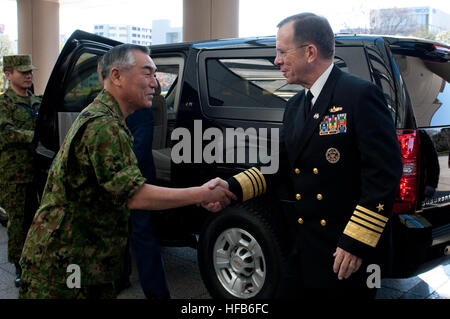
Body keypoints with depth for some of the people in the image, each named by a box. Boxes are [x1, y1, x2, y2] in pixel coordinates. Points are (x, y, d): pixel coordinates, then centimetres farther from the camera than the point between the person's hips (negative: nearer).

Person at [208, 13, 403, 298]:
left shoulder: (360, 95, -13)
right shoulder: (295, 106, 13)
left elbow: (384, 172, -18)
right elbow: (280, 166, 11)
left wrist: (357, 243, -20)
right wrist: (232, 188, -3)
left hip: (352, 254, -7)